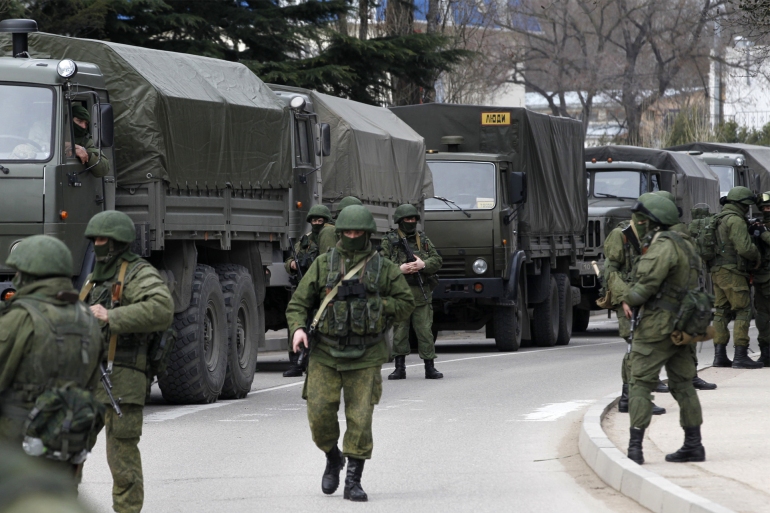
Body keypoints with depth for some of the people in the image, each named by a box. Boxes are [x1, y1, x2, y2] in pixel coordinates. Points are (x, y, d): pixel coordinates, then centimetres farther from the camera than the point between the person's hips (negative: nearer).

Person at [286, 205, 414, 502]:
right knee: (320, 416, -5)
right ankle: (333, 459, 24)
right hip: (326, 354, 1)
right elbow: (298, 304, 4)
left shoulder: (384, 268, 3)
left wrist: (375, 304, -9)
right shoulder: (323, 265, 4)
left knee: (360, 421, -6)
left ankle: (353, 483, 2)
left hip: (365, 357, -1)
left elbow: (405, 305, 8)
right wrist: (297, 329, -17)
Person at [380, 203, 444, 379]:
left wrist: (423, 264, -12)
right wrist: (399, 269, -18)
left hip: (421, 293, 2)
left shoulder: (423, 240, 13)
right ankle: (400, 368, 9)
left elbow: (437, 260, 7)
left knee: (425, 331, -1)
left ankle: (430, 367, 3)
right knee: (399, 331, 2)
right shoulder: (389, 241, 4)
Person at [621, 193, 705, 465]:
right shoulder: (682, 245, 17)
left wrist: (628, 300, -2)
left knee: (641, 384, -6)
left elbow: (648, 282, -21)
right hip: (682, 326, 9)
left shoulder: (663, 245, -14)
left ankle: (635, 447, -11)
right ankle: (693, 445, 15)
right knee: (683, 385, 13)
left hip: (658, 324, -9)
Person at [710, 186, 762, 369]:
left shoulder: (717, 220, 17)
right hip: (732, 272, -9)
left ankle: (720, 355, 9)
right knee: (743, 311, -6)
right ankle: (740, 355, -12)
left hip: (717, 271, 9)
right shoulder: (735, 220, -13)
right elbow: (744, 247, -21)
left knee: (721, 312, 10)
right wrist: (756, 256, -1)